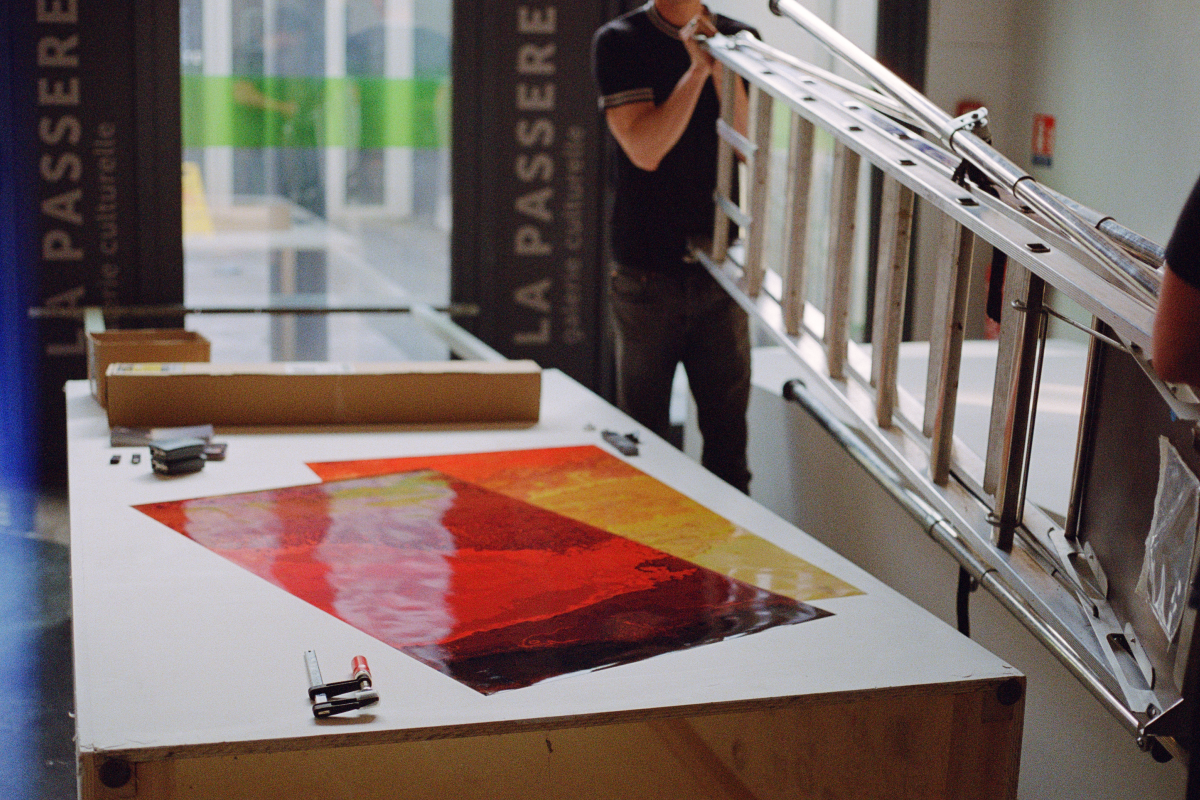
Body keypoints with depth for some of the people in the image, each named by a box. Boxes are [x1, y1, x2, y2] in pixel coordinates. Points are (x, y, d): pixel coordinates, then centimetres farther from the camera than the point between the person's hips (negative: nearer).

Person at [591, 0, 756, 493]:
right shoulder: (619, 41, -4)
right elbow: (645, 149, -14)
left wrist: (721, 68, -16)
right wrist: (696, 69, -18)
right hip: (647, 272, -2)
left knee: (728, 430, 7)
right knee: (643, 434, 7)